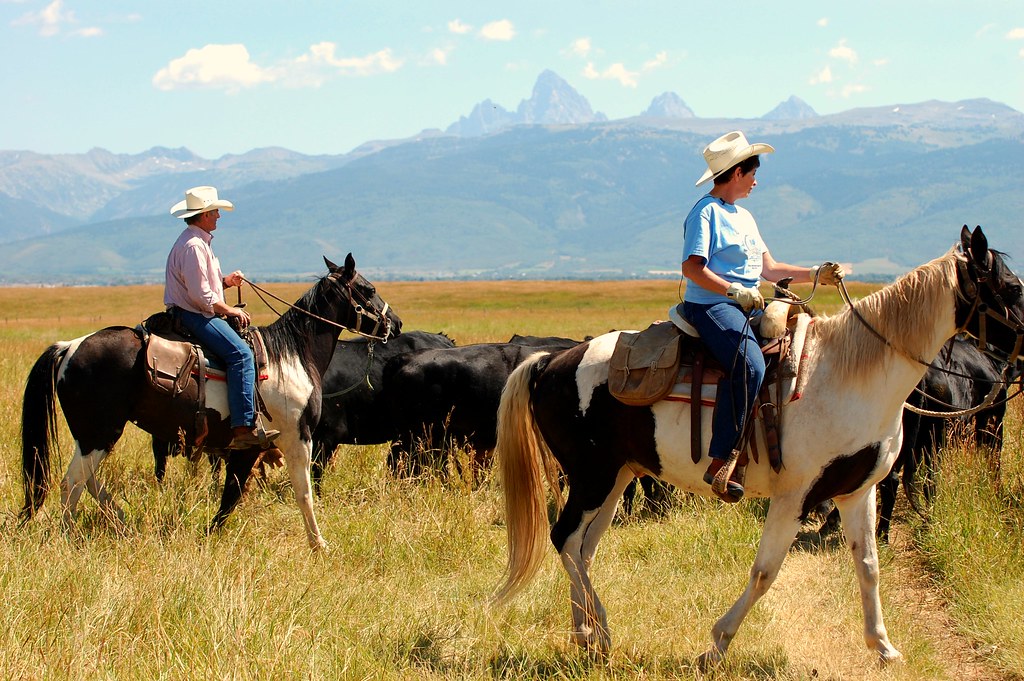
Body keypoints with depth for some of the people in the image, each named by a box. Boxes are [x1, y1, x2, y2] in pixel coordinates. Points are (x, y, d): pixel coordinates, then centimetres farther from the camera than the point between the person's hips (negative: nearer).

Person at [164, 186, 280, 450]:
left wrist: (225, 282, 10)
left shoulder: (200, 242, 19)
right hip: (193, 316, -12)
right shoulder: (193, 246, -16)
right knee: (241, 353, -26)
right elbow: (201, 295, -21)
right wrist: (230, 310, -10)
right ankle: (243, 428, -32)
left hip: (202, 313, 12)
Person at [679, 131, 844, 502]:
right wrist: (734, 291, -23)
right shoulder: (706, 212, -5)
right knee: (750, 365, -34)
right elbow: (692, 267, -15)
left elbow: (770, 268, 24)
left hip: (747, 305, 10)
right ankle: (721, 462, -35)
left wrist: (815, 274, 13)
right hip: (710, 305, -10)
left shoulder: (744, 217, 24)